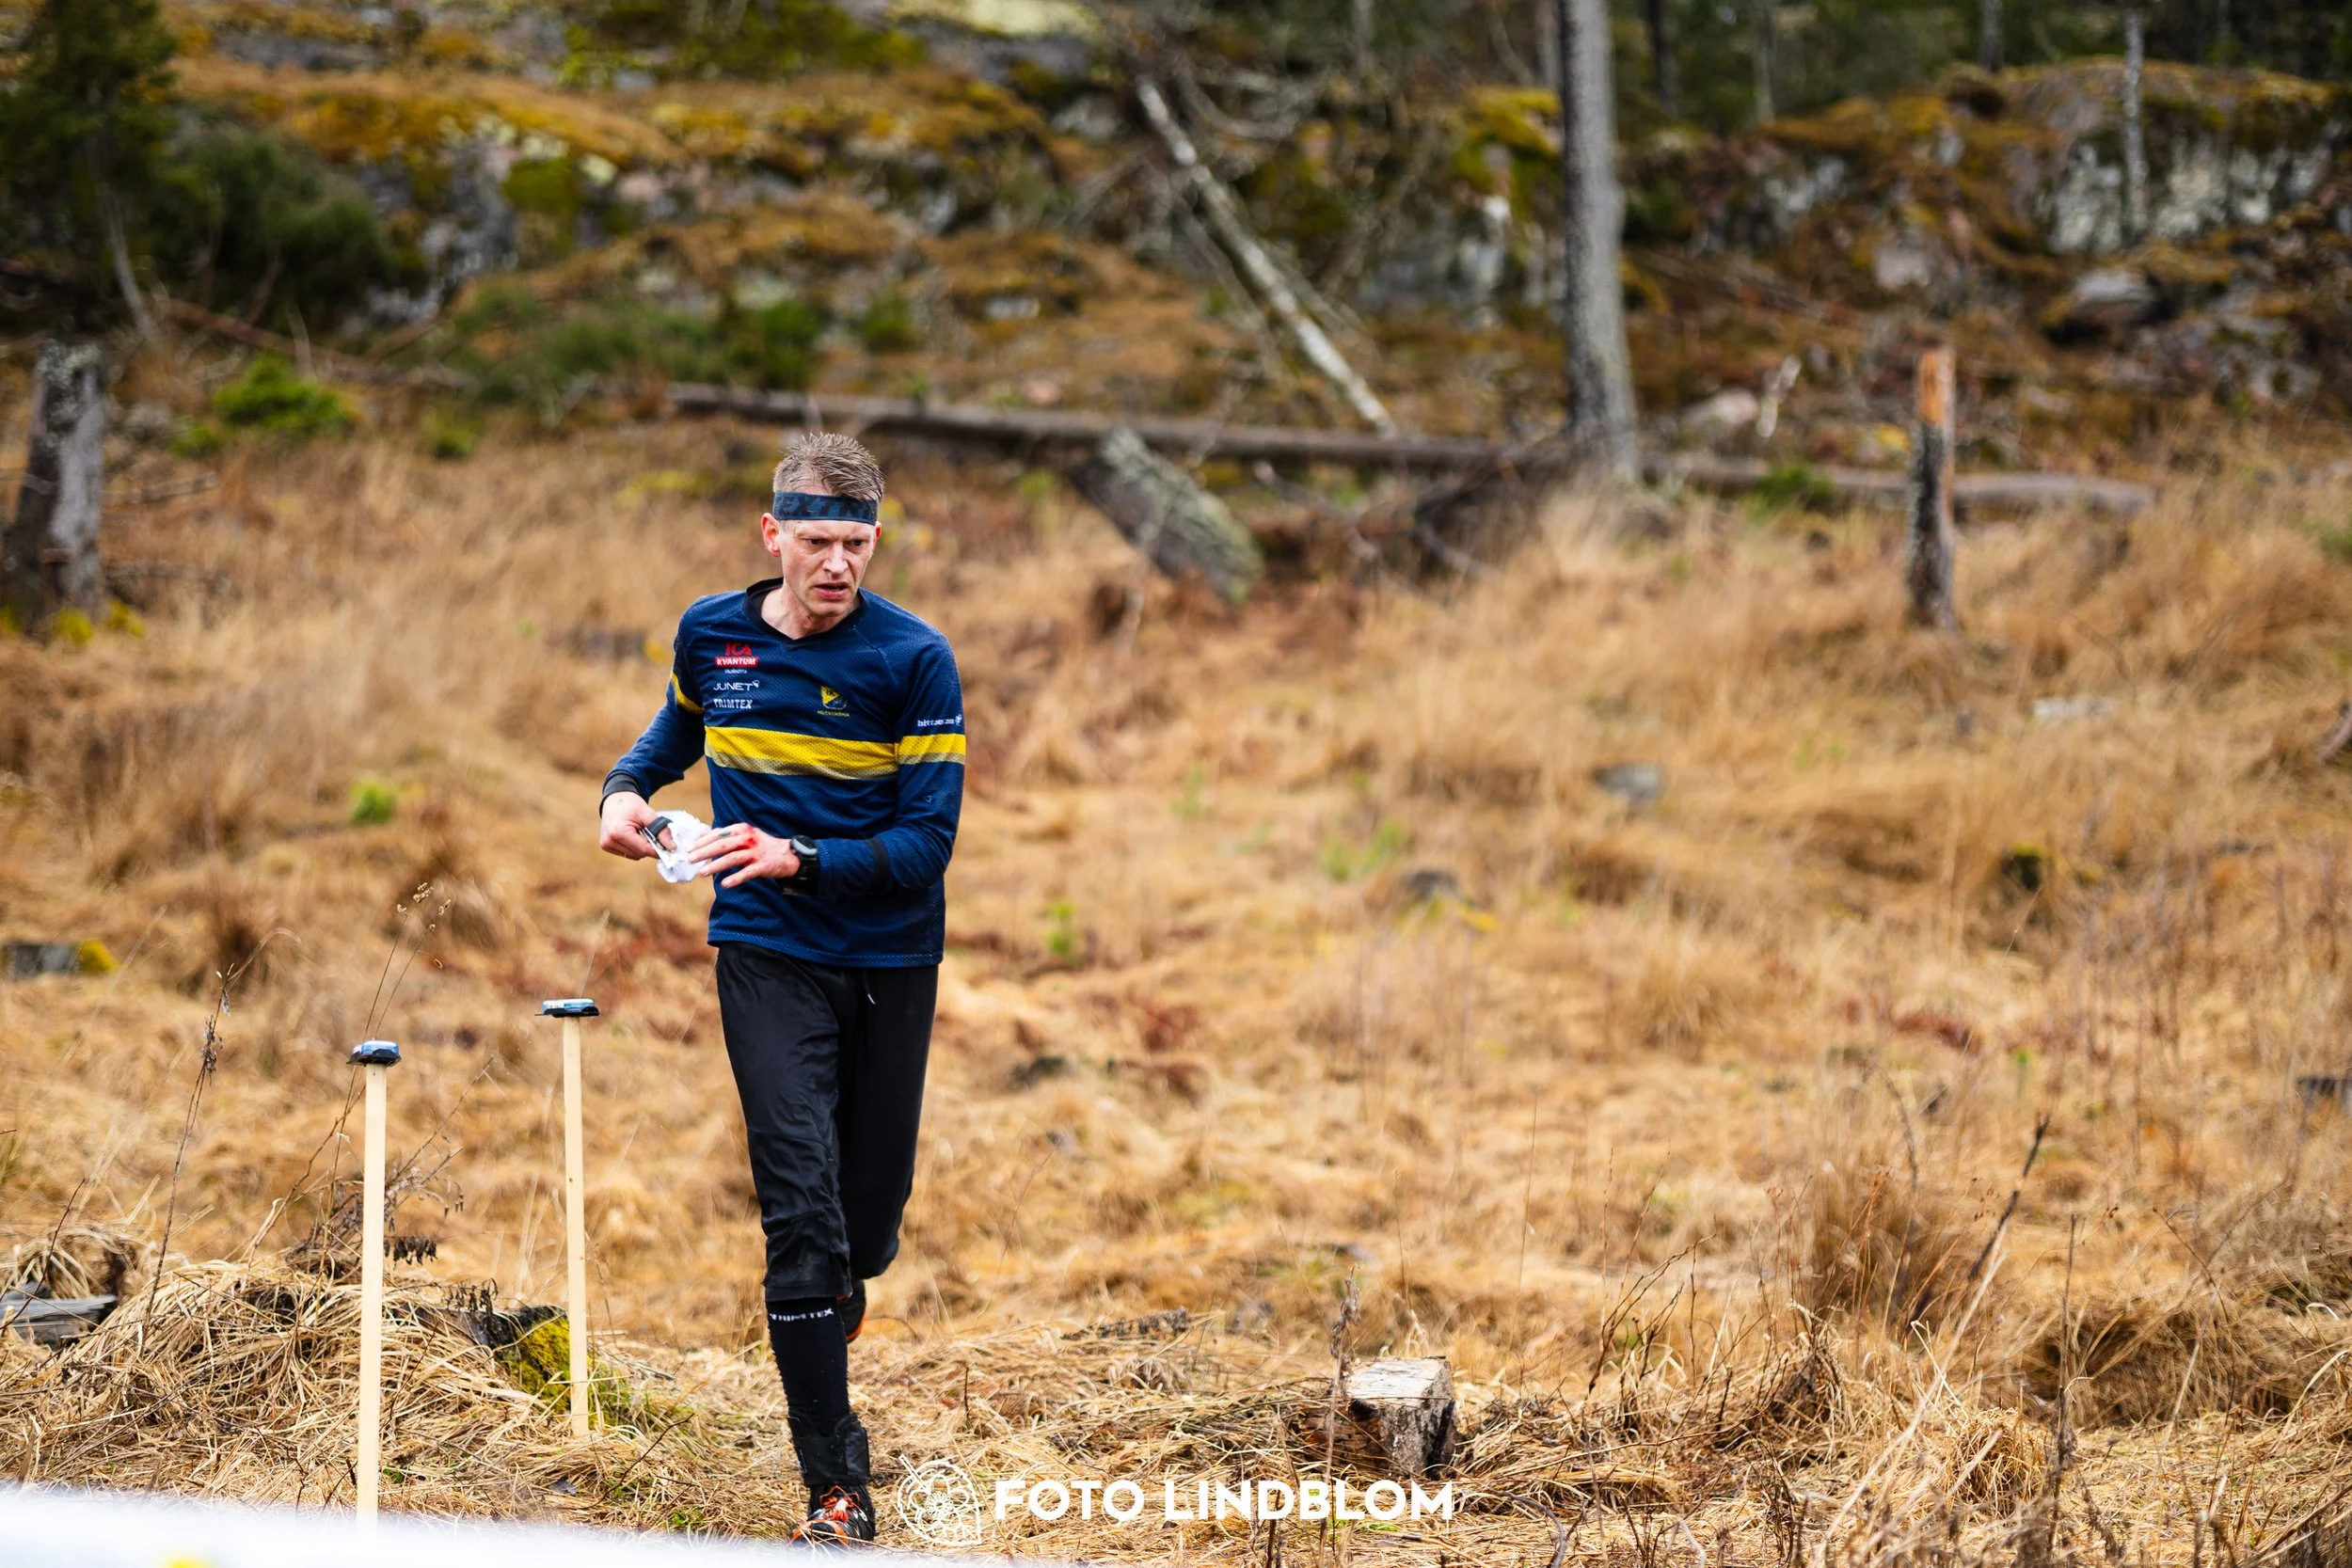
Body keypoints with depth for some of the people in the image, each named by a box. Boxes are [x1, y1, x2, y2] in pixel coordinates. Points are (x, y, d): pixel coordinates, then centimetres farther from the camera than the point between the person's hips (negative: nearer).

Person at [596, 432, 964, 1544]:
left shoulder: (915, 660, -12)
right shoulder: (710, 635, -1)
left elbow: (928, 840, -15)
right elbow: (679, 723, 22)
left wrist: (799, 859, -28)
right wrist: (629, 786, 2)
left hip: (890, 963, 0)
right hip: (769, 960, 0)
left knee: (872, 1210, 11)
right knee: (802, 1204, -14)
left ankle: (833, 1300, 50)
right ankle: (835, 1484, -11)